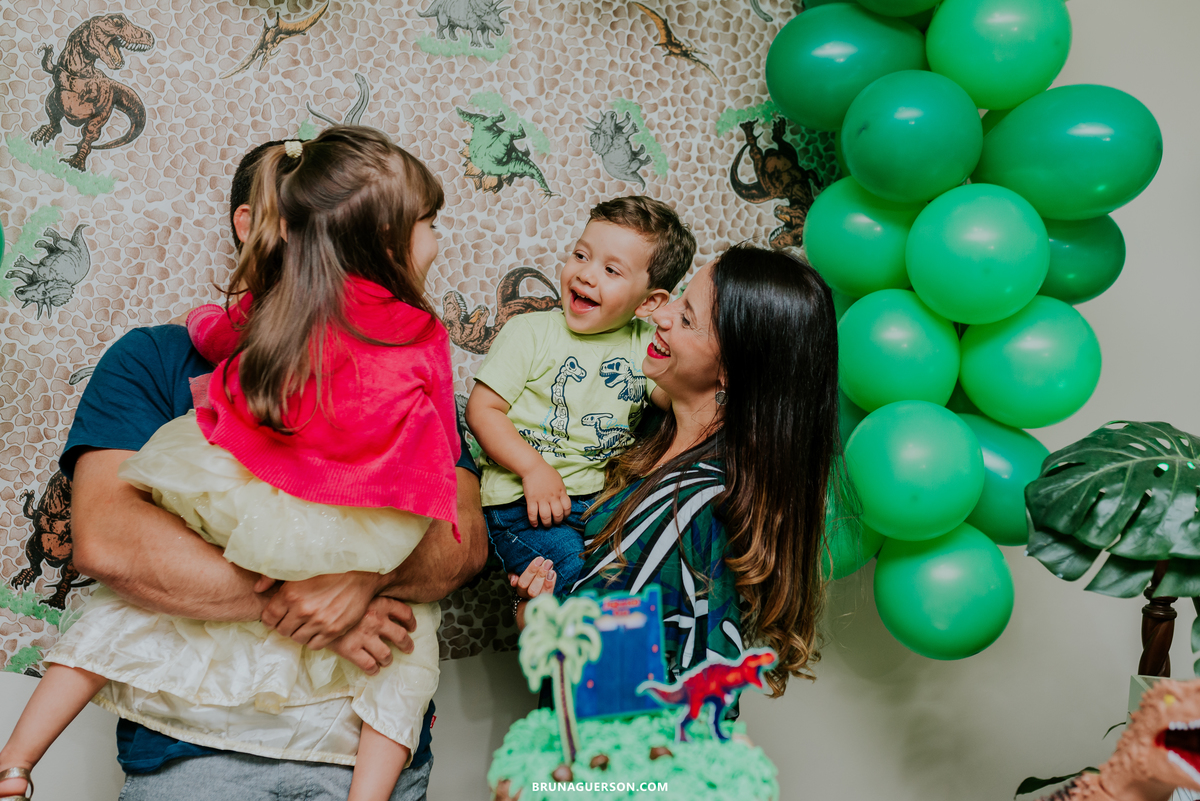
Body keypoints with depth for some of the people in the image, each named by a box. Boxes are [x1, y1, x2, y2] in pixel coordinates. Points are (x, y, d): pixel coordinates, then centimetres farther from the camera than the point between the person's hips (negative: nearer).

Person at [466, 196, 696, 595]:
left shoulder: (646, 345, 9)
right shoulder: (530, 332, -1)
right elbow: (482, 409, -5)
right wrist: (534, 468, -17)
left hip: (610, 497, 4)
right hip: (524, 501, -4)